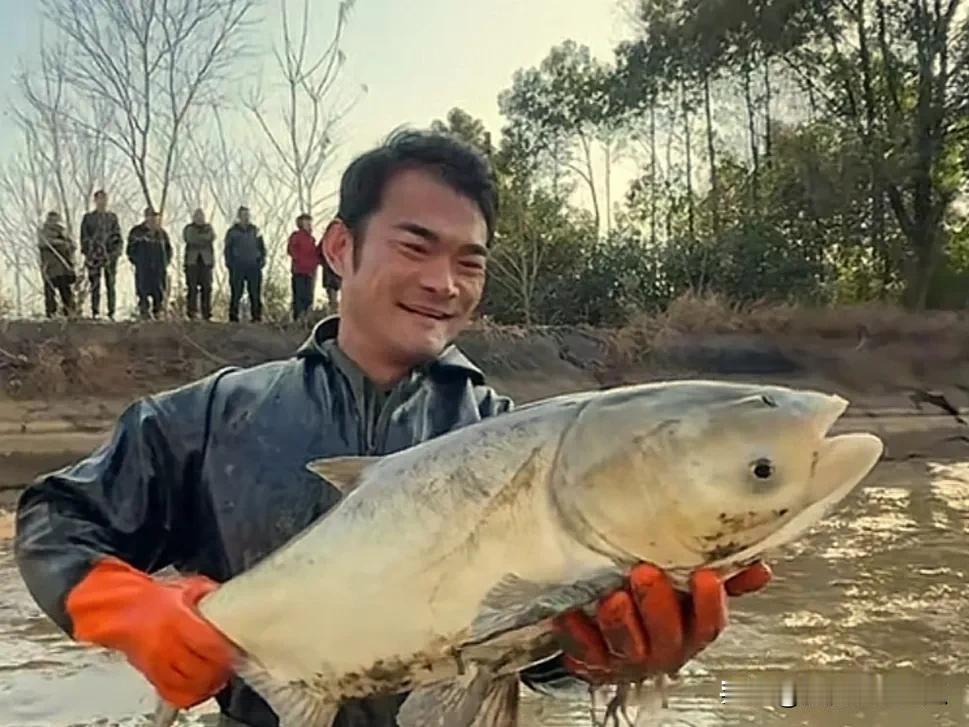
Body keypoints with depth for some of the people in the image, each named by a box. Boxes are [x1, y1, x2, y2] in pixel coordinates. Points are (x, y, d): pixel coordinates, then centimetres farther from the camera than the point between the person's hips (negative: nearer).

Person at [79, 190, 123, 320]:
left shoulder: (113, 217, 13)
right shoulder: (88, 217, 6)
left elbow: (117, 237, 12)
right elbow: (84, 237, 3)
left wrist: (117, 251, -1)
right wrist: (87, 253, -6)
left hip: (110, 256, 2)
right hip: (94, 255, -2)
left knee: (111, 285, 1)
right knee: (95, 285, -2)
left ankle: (111, 313, 4)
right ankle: (95, 313, 2)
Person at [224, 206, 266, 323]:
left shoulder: (255, 230, 12)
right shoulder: (232, 231, 6)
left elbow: (261, 247, 15)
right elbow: (228, 249, 7)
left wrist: (262, 259, 2)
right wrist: (229, 264, -2)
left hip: (253, 266, 2)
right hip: (237, 266, -2)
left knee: (255, 293, 0)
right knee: (236, 293, -3)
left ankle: (256, 316, 4)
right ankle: (233, 315, 2)